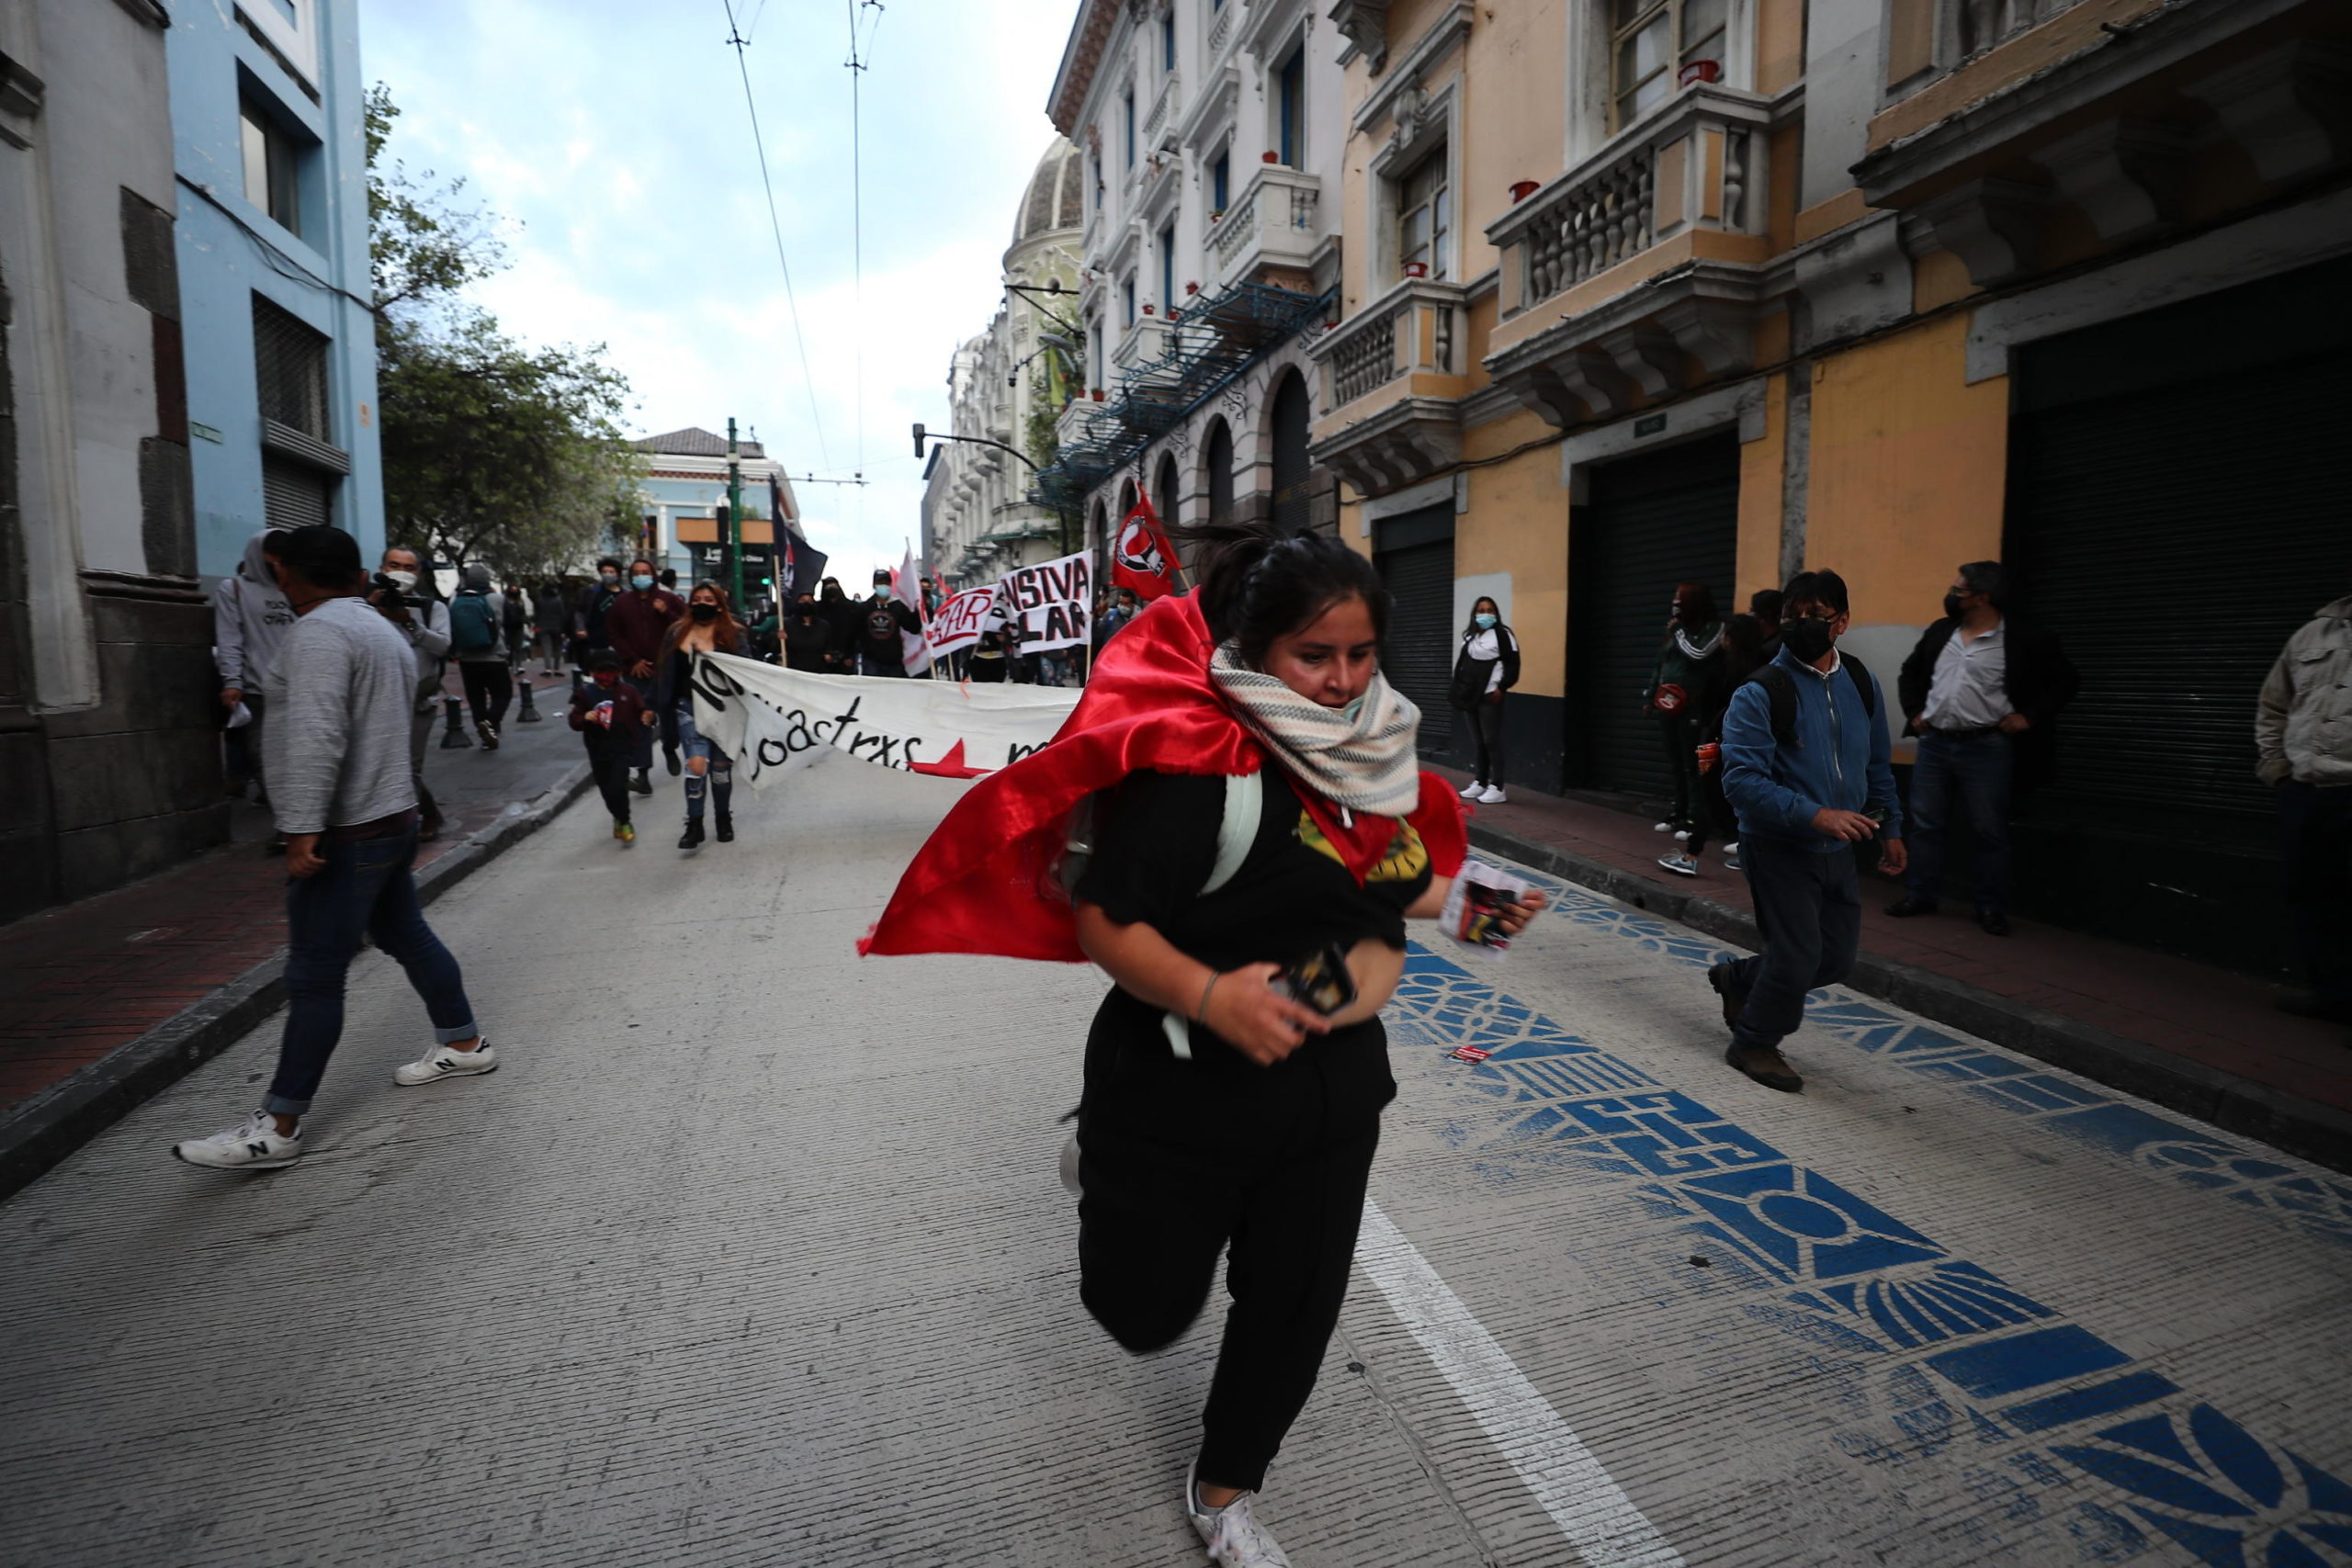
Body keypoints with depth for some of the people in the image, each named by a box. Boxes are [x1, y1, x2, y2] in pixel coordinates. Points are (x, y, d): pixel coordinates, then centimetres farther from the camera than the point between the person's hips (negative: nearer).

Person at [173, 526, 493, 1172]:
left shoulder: (319, 632, -15)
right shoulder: (384, 629, 15)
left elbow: (316, 738, -26)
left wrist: (303, 829, -27)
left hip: (346, 834, -10)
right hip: (391, 818, 10)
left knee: (313, 979, -4)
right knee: (407, 937, 20)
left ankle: (277, 1129, 3)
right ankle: (464, 1044, 32)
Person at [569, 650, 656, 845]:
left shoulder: (628, 691, 1)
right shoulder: (586, 693, 2)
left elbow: (640, 710, 2)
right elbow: (573, 719, -1)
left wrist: (646, 718, -22)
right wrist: (585, 717, -23)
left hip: (623, 748, -3)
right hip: (598, 750, 3)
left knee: (618, 787, -15)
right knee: (606, 790, 13)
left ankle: (624, 823, 4)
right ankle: (619, 818, 38)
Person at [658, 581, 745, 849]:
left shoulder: (734, 634, -3)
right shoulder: (677, 634, 5)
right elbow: (668, 676, 7)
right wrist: (664, 710, 4)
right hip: (689, 708, 1)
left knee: (721, 769, 9)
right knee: (697, 765, -14)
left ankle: (724, 819, 29)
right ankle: (694, 824, -4)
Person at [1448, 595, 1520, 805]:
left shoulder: (1502, 634, -3)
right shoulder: (1469, 636, 19)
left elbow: (1512, 664, -8)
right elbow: (1461, 664, 21)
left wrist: (1501, 687, -16)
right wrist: (1457, 690, 12)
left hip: (1490, 696, -7)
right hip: (1470, 696, 7)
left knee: (1492, 741, -7)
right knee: (1478, 742, 10)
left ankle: (1496, 788, -5)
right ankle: (1479, 783, 16)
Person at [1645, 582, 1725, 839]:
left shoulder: (1714, 628, -3)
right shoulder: (1676, 629, 17)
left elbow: (1698, 655, -18)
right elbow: (1659, 664, 22)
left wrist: (1679, 632, -6)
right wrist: (1649, 697, 20)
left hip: (1692, 709, -7)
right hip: (1668, 707, 7)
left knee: (1692, 765, -8)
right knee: (1675, 764, 11)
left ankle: (1694, 819, -6)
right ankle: (1678, 814, 18)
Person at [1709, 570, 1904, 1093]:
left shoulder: (1862, 684, 5)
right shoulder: (1759, 693, -16)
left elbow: (1877, 765, 18)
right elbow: (1742, 780, -24)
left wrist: (1890, 828, 17)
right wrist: (1816, 815, -32)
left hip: (1837, 849, 7)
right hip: (1780, 848, -6)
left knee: (1837, 959, 11)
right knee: (1798, 957, -3)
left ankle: (1737, 978, 35)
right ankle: (1754, 1044, 21)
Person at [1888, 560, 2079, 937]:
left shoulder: (2024, 640, -6)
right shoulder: (1939, 632, 8)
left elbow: (2066, 679, 0)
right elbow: (1909, 673, 21)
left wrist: (2029, 716, -8)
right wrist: (1913, 711, 10)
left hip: (1986, 747, -4)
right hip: (1934, 743, 4)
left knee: (1989, 831, 3)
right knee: (1925, 823, 8)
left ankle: (1991, 907, 13)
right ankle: (1920, 894, 18)